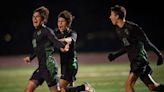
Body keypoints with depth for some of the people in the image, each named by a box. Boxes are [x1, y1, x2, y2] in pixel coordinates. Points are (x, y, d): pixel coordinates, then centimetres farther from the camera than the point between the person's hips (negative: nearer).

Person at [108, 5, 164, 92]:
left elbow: (146, 42, -13)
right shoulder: (118, 30, 10)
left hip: (140, 59, -8)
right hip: (133, 61, 8)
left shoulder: (132, 27, -15)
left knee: (128, 84, -16)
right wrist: (115, 54, 13)